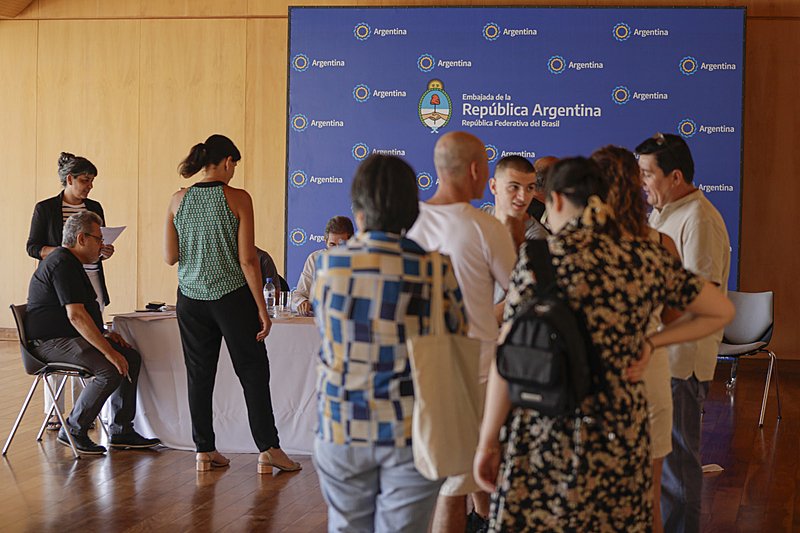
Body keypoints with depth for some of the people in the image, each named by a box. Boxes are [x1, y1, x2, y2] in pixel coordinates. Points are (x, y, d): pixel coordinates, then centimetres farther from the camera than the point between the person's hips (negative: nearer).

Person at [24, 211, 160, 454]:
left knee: (132, 358, 3)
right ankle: (73, 430, -12)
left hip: (71, 338, 11)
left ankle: (121, 431, 5)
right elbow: (76, 316, -26)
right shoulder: (63, 265, -18)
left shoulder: (70, 261, 18)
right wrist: (109, 351, -26)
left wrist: (105, 333, 13)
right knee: (111, 370, -28)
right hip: (52, 342, -11)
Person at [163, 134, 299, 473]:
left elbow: (170, 257, 2)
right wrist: (262, 307, -6)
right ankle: (268, 450, 5)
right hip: (232, 297, -4)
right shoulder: (238, 199, -9)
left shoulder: (178, 200, 1)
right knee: (253, 372, 5)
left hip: (191, 299, 4)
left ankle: (204, 451, 14)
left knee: (199, 375, 11)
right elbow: (247, 259, -11)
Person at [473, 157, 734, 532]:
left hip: (546, 440, -4)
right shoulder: (645, 258, 4)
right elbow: (722, 312, 13)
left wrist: (487, 441, -3)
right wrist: (650, 343, 12)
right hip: (622, 438, 4)